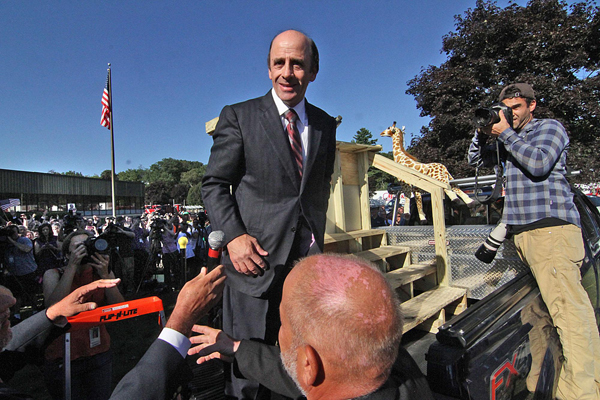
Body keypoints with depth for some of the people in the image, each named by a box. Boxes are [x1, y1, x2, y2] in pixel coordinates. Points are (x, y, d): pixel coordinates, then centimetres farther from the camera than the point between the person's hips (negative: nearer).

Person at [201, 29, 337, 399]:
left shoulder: (326, 125, 11)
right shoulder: (239, 117, -1)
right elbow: (214, 184, -2)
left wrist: (317, 240, 10)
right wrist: (233, 235, -15)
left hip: (309, 263, 4)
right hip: (257, 261, -3)